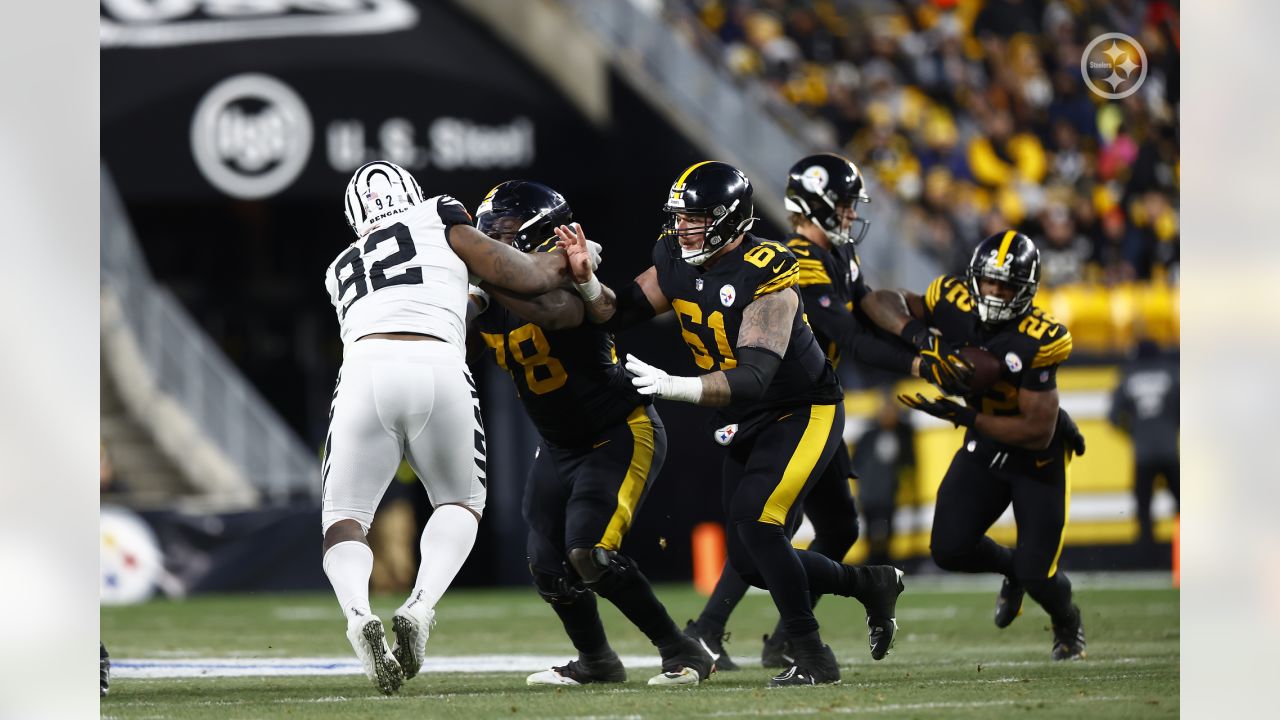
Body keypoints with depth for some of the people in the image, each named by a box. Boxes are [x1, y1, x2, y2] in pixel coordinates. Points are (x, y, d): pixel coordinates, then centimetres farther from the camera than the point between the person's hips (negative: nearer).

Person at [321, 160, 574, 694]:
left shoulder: (342, 270, 33)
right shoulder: (438, 220, 23)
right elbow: (523, 277, 19)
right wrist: (570, 259, 38)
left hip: (365, 369, 1)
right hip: (438, 370, -1)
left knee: (344, 520, 15)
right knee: (460, 504, 23)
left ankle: (358, 615, -17)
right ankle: (420, 607, -4)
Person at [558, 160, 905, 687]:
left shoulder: (765, 276, -27)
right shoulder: (677, 260, -5)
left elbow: (754, 377, -36)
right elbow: (617, 315, 1)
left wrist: (674, 387, -49)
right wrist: (587, 281, -19)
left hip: (804, 411, -8)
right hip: (747, 424, 8)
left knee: (754, 519, -26)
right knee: (751, 561, 8)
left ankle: (814, 658, -15)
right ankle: (871, 585, 31)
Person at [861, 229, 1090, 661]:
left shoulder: (1038, 341, -30)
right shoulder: (956, 303, -18)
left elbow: (1038, 432, -29)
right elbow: (880, 302, -10)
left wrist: (964, 417, -32)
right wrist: (916, 334, -31)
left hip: (1038, 456, -5)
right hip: (985, 447, 5)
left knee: (1037, 574, -8)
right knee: (949, 550, -5)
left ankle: (1067, 624, 29)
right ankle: (1011, 568, 30)